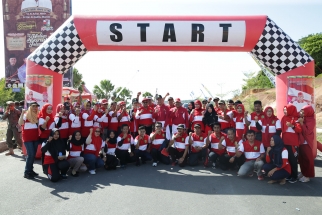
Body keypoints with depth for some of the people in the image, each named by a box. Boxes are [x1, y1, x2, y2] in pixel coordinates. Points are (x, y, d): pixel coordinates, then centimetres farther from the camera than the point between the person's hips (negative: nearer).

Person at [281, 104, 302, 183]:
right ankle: (289, 175, 19)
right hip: (285, 142, 6)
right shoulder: (284, 118, 10)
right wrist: (282, 139, 12)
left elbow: (299, 130, -16)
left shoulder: (295, 119, -7)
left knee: (293, 160, 0)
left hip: (293, 143, -6)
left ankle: (294, 177, 9)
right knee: (287, 159, 9)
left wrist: (292, 126, -31)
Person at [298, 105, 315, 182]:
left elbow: (307, 131, -21)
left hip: (306, 142, -7)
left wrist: (301, 123, -25)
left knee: (307, 158, 1)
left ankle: (307, 175, 9)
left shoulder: (311, 120, -12)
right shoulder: (301, 118, 7)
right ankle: (303, 173, 25)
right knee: (301, 158, 12)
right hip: (300, 141, 7)